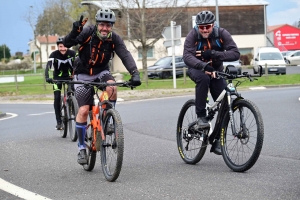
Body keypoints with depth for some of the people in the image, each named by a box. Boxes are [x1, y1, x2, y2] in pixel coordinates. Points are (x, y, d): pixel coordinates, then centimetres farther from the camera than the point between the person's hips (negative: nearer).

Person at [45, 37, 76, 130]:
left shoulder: (72, 53, -20)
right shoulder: (54, 54, -22)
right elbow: (48, 66, -32)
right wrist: (47, 77, -49)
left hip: (70, 76, 0)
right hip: (58, 77, 0)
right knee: (57, 98, -12)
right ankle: (59, 122, -6)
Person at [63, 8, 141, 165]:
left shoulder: (114, 39, -16)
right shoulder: (87, 32, -22)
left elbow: (125, 55, -27)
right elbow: (67, 43, -33)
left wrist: (134, 73, -43)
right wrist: (75, 31, -53)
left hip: (102, 72, 2)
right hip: (83, 75, -2)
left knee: (112, 87, -31)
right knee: (83, 110, -9)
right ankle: (81, 148, 5)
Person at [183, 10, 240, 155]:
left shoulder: (222, 34, -17)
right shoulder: (192, 36, -21)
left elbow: (235, 53, -25)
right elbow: (187, 56, -36)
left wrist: (213, 54, -36)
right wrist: (204, 66, -53)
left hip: (216, 70, 2)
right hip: (197, 69, -2)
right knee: (203, 78, -38)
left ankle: (217, 140, 3)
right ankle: (201, 116, -26)